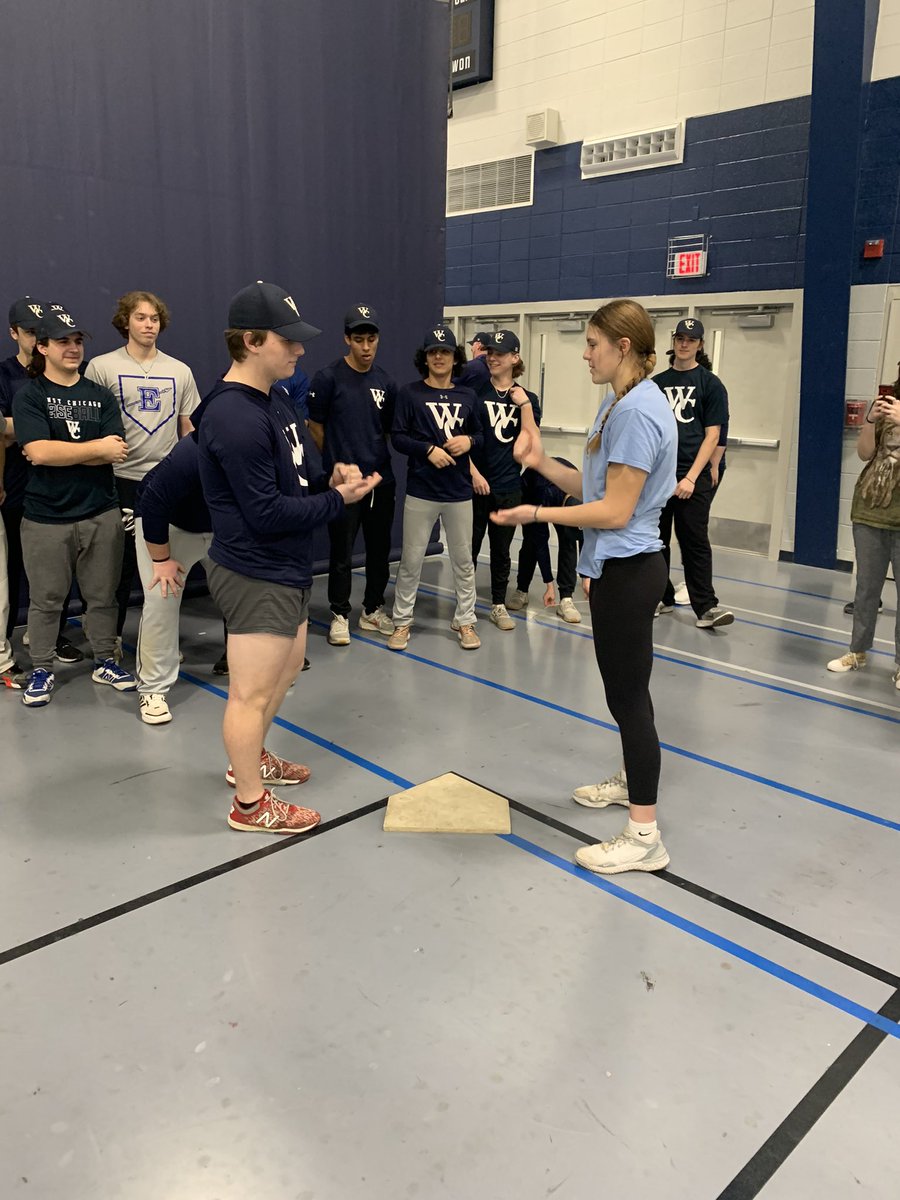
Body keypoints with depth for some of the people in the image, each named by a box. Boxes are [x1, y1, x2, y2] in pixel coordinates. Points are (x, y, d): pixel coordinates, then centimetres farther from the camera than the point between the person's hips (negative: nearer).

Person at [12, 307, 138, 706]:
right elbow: (38, 451, -16)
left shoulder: (100, 395, 8)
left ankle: (105, 662, 26)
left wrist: (59, 453, -12)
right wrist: (97, 448, -13)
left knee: (102, 596, 11)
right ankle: (41, 670, 22)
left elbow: (117, 451, -5)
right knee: (46, 600, 8)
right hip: (46, 519, -2)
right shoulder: (29, 397, -1)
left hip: (101, 514, 3)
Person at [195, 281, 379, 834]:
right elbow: (268, 514, -24)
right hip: (256, 576, -11)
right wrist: (338, 500, -15)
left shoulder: (277, 399, 9)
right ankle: (250, 804, 20)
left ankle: (251, 758, 45)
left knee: (288, 667, 25)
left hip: (286, 568, 11)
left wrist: (330, 480, -3)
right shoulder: (234, 417, -23)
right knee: (252, 694, 3)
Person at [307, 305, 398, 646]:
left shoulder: (385, 382, 6)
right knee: (341, 552, 3)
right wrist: (337, 460, 6)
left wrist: (375, 457, 7)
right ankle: (340, 615, 18)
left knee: (380, 549, 12)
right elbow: (316, 426, 0)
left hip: (382, 479, 5)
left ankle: (373, 610, 27)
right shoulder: (328, 378, -7)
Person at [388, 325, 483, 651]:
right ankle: (402, 622, 17)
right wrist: (429, 449, -18)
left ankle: (465, 621, 23)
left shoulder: (467, 397, 7)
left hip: (459, 491, 3)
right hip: (421, 492, -3)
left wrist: (468, 441, -7)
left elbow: (480, 434, 15)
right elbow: (398, 437, -4)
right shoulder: (410, 393, -2)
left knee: (463, 561, 11)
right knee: (411, 560, 4)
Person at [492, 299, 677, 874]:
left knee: (629, 694, -4)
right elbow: (592, 486, 12)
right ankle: (634, 780, 42)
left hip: (628, 570, -10)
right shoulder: (622, 403, 12)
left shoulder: (637, 411, -19)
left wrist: (537, 514, -17)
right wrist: (542, 462, 1)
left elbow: (616, 510, -21)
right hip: (619, 568, 10)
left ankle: (645, 836, 6)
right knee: (625, 689, 22)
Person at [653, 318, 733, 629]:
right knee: (656, 539, 8)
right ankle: (661, 597, 20)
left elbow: (712, 435, -3)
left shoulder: (710, 383, 2)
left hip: (692, 477, -4)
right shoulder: (657, 382, 12)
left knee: (695, 542, -5)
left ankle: (705, 607, -3)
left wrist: (691, 477, -12)